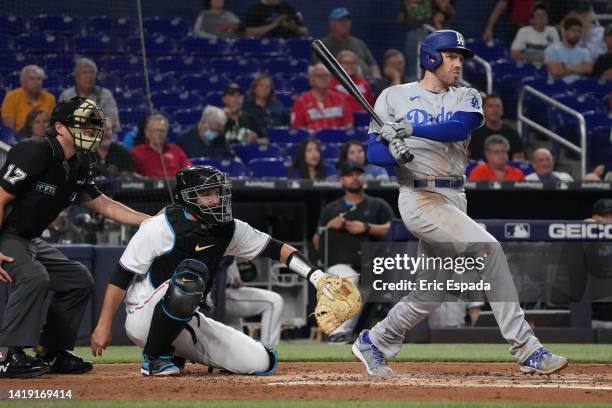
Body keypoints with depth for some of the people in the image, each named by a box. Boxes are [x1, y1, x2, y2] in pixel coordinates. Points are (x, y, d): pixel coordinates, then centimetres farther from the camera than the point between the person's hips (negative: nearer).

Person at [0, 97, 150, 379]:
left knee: (79, 280, 9)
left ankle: (52, 353, 14)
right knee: (34, 277, -32)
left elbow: (102, 204, 15)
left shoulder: (78, 165, 7)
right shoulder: (34, 152, -21)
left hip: (30, 240, 10)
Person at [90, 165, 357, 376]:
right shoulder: (161, 228, -16)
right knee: (190, 274, -35)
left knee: (262, 363, -3)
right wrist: (104, 326, -17)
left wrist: (315, 276, -7)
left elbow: (276, 249, 7)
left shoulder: (229, 230, 2)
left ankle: (178, 352, 16)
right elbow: (121, 277, -14)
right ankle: (155, 357, -17)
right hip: (144, 320, -7)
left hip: (185, 322, 7)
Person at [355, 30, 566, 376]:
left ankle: (374, 343, 32)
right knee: (487, 247, -23)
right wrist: (395, 152, -24)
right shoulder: (394, 97, 5)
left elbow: (460, 127, -11)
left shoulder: (467, 98, 12)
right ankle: (526, 350, -22)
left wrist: (410, 130, -25)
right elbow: (374, 152, -1)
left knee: (430, 293, 9)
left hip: (455, 200, 6)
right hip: (419, 198, -6)